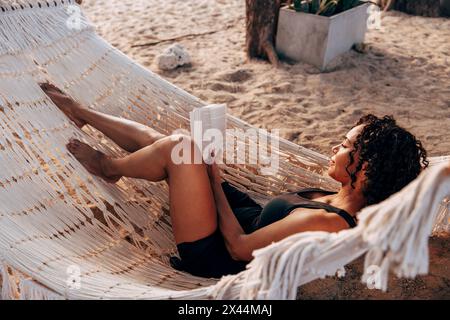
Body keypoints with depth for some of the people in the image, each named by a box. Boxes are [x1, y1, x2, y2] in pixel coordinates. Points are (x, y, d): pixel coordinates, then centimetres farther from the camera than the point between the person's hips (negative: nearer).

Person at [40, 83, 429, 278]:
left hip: (214, 253, -8)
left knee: (180, 146, -17)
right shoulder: (346, 202, -5)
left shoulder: (324, 222, -32)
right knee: (153, 136, 7)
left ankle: (108, 167, 16)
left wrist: (214, 179, -15)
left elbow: (239, 247, -26)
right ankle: (80, 112, 31)